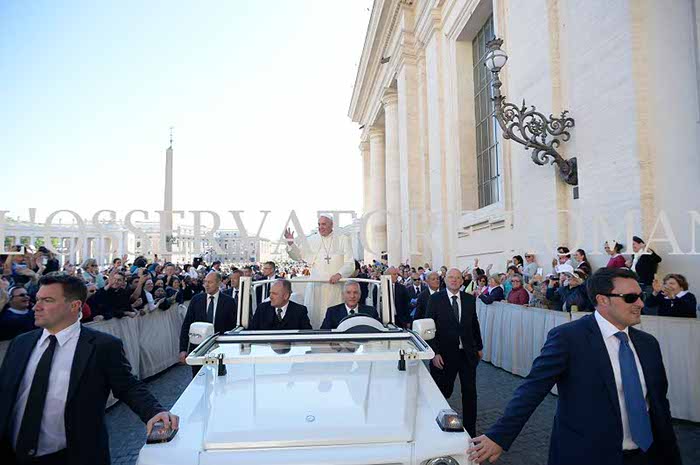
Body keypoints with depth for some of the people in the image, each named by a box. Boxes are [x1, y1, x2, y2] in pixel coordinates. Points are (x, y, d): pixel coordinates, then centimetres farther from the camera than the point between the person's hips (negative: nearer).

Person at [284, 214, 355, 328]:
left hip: (336, 285, -1)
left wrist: (339, 274, -16)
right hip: (315, 285, 2)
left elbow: (350, 264, 1)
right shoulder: (312, 241, 11)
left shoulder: (343, 240, 7)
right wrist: (290, 243, 2)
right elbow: (299, 256, 18)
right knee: (314, 314, 1)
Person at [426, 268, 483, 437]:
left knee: (470, 392, 8)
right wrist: (435, 353, -14)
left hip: (468, 353, 3)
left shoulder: (470, 299, 3)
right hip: (445, 354, -3)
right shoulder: (435, 299, -7)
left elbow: (474, 324, 13)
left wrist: (479, 347, 17)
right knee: (444, 391, 7)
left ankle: (470, 430, 23)